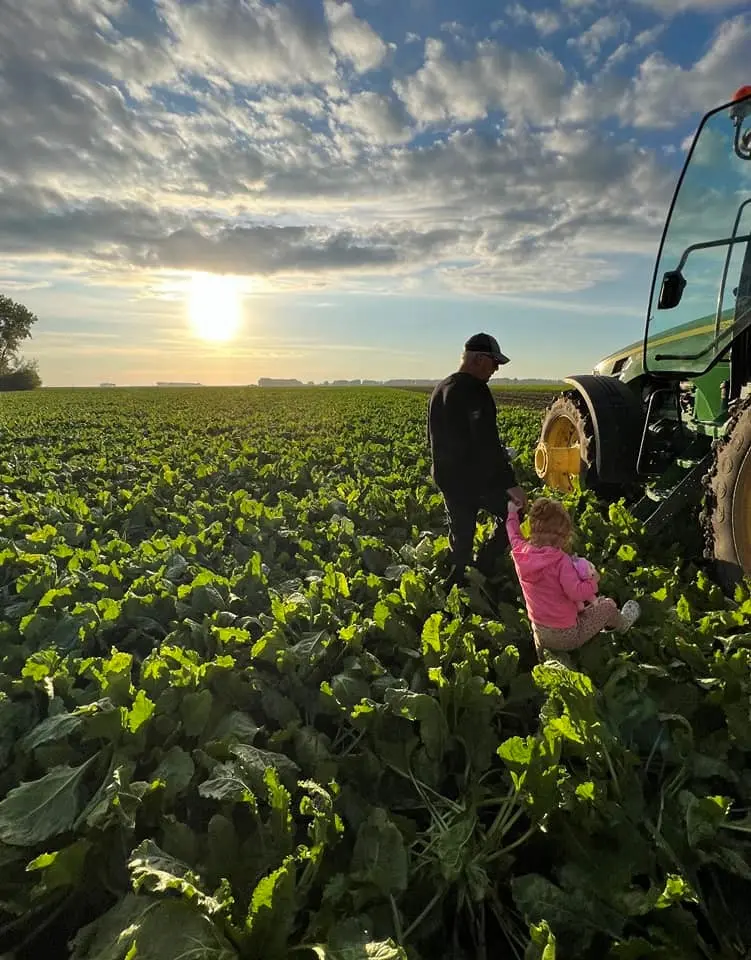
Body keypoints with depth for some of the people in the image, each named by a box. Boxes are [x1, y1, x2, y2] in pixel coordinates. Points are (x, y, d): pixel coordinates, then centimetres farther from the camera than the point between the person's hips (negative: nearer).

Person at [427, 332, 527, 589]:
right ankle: (481, 572, 9)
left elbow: (435, 437, 21)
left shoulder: (440, 389, 12)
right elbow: (487, 443, -24)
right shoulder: (474, 390, -17)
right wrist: (510, 483, -22)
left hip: (446, 479, 8)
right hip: (476, 479, -8)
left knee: (460, 540, 17)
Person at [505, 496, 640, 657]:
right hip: (567, 636, -6)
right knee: (608, 605, 19)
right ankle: (622, 625, 49)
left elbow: (514, 535, 10)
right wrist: (593, 581, -15)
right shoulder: (561, 560, -28)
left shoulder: (521, 552, -11)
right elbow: (576, 592, -35)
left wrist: (512, 513, 27)